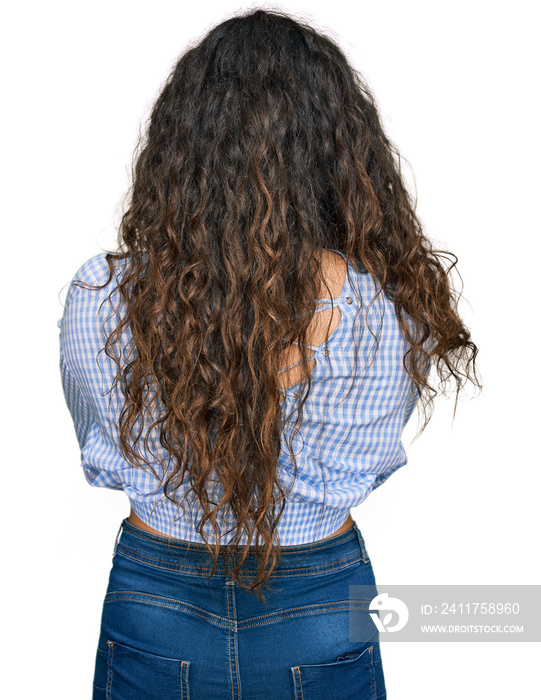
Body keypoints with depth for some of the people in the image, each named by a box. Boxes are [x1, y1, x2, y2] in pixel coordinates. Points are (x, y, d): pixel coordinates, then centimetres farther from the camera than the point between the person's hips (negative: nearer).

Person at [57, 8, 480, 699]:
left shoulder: (98, 299, -20)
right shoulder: (393, 311, -22)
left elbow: (102, 453, 0)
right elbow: (368, 462, -2)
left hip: (150, 617, 1)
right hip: (322, 625, 0)